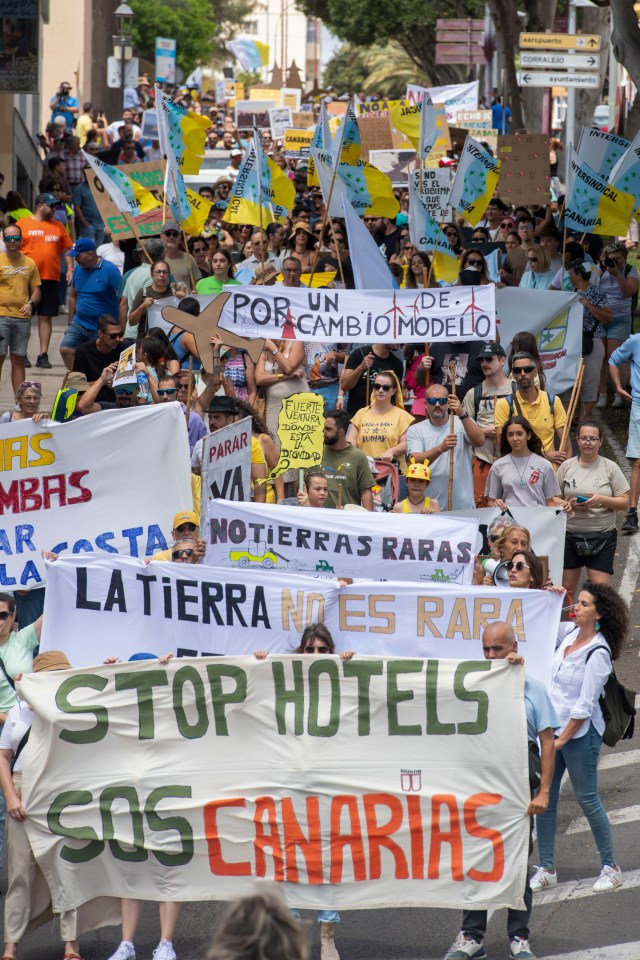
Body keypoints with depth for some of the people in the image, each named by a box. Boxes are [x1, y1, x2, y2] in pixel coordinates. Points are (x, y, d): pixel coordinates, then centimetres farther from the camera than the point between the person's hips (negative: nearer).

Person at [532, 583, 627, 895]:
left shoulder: (598, 653, -18)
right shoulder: (570, 633, 2)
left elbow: (584, 705, -19)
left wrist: (563, 739, -16)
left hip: (580, 732, -7)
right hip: (552, 726, 7)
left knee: (587, 798, 0)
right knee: (544, 797, 6)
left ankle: (610, 867, 13)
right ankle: (546, 869, 14)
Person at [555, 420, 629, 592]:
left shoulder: (610, 468, 1)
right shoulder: (567, 466, 5)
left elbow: (624, 502, 0)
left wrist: (601, 500, -16)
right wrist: (569, 505, -13)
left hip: (602, 537, -2)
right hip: (570, 535, 2)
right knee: (565, 590, 5)